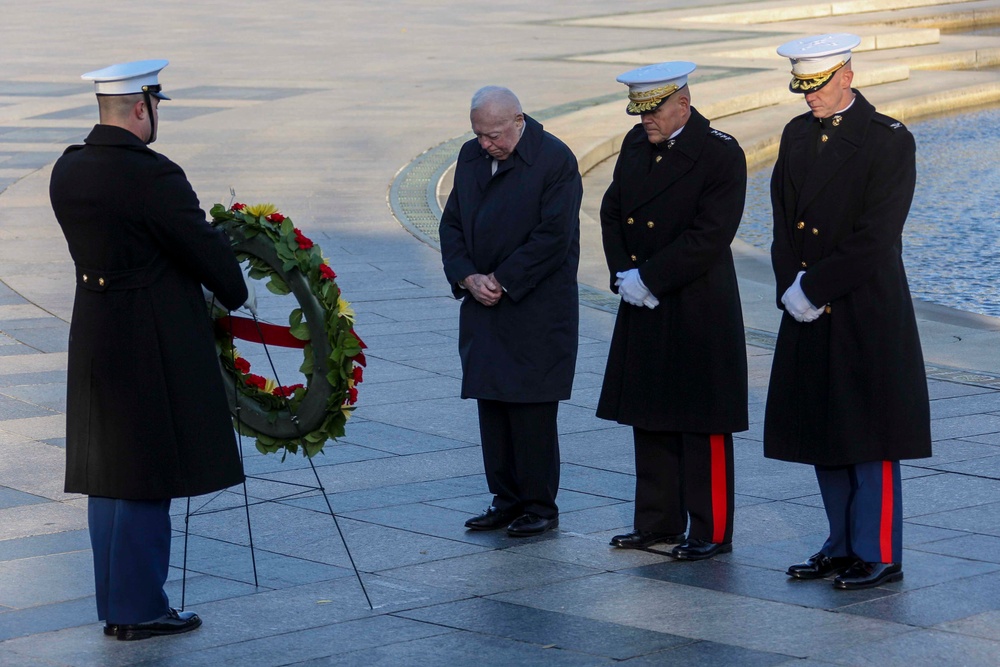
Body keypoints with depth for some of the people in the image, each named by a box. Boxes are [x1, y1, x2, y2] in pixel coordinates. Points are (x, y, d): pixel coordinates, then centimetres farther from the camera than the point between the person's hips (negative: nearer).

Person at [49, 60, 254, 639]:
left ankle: (116, 603, 23)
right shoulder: (151, 176, -21)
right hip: (154, 344, -8)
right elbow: (205, 250, -14)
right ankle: (139, 609, 8)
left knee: (109, 469, 14)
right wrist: (235, 294, 5)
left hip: (96, 336, 8)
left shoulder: (67, 172, 3)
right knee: (149, 473, 1)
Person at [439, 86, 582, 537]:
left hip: (535, 310, -7)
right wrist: (467, 277, -5)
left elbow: (553, 237, -16)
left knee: (532, 410, -4)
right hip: (484, 310, 7)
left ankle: (541, 506, 6)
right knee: (492, 405, 8)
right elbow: (452, 224, 11)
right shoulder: (471, 157, 10)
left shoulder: (555, 160, -11)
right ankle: (507, 499, 17)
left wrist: (501, 281, -15)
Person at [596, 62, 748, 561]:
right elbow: (612, 214, 13)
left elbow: (709, 237, -20)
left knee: (702, 425, -1)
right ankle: (658, 522, 23)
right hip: (644, 312, 7)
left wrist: (647, 278, -17)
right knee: (650, 418, 12)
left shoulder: (721, 154, -14)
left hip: (698, 314, -7)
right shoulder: (636, 144, 9)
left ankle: (712, 532, 6)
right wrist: (623, 273, -3)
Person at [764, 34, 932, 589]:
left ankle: (879, 556, 5)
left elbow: (874, 238, -16)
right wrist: (791, 289, -5)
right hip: (812, 315, 7)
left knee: (870, 438, -2)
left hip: (867, 316, -7)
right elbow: (784, 224, 10)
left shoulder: (888, 141, -10)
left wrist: (812, 288, -15)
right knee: (824, 435, 11)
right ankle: (843, 546, 22)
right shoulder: (797, 135, 10)